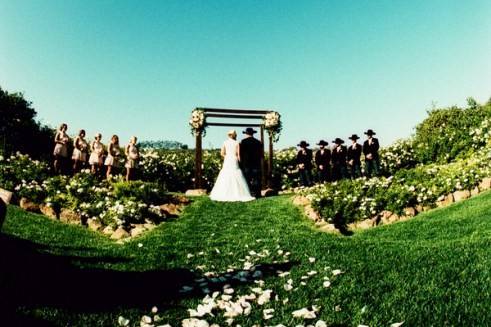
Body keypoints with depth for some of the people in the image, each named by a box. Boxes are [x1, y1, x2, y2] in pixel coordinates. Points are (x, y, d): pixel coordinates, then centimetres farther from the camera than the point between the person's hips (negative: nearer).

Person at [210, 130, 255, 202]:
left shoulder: (225, 142, 4)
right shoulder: (237, 143, -2)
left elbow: (222, 153, 1)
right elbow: (238, 155, -5)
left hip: (226, 162, 3)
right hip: (234, 162, -3)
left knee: (225, 179, 6)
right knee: (237, 179, 0)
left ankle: (223, 195, 6)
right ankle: (238, 195, -4)